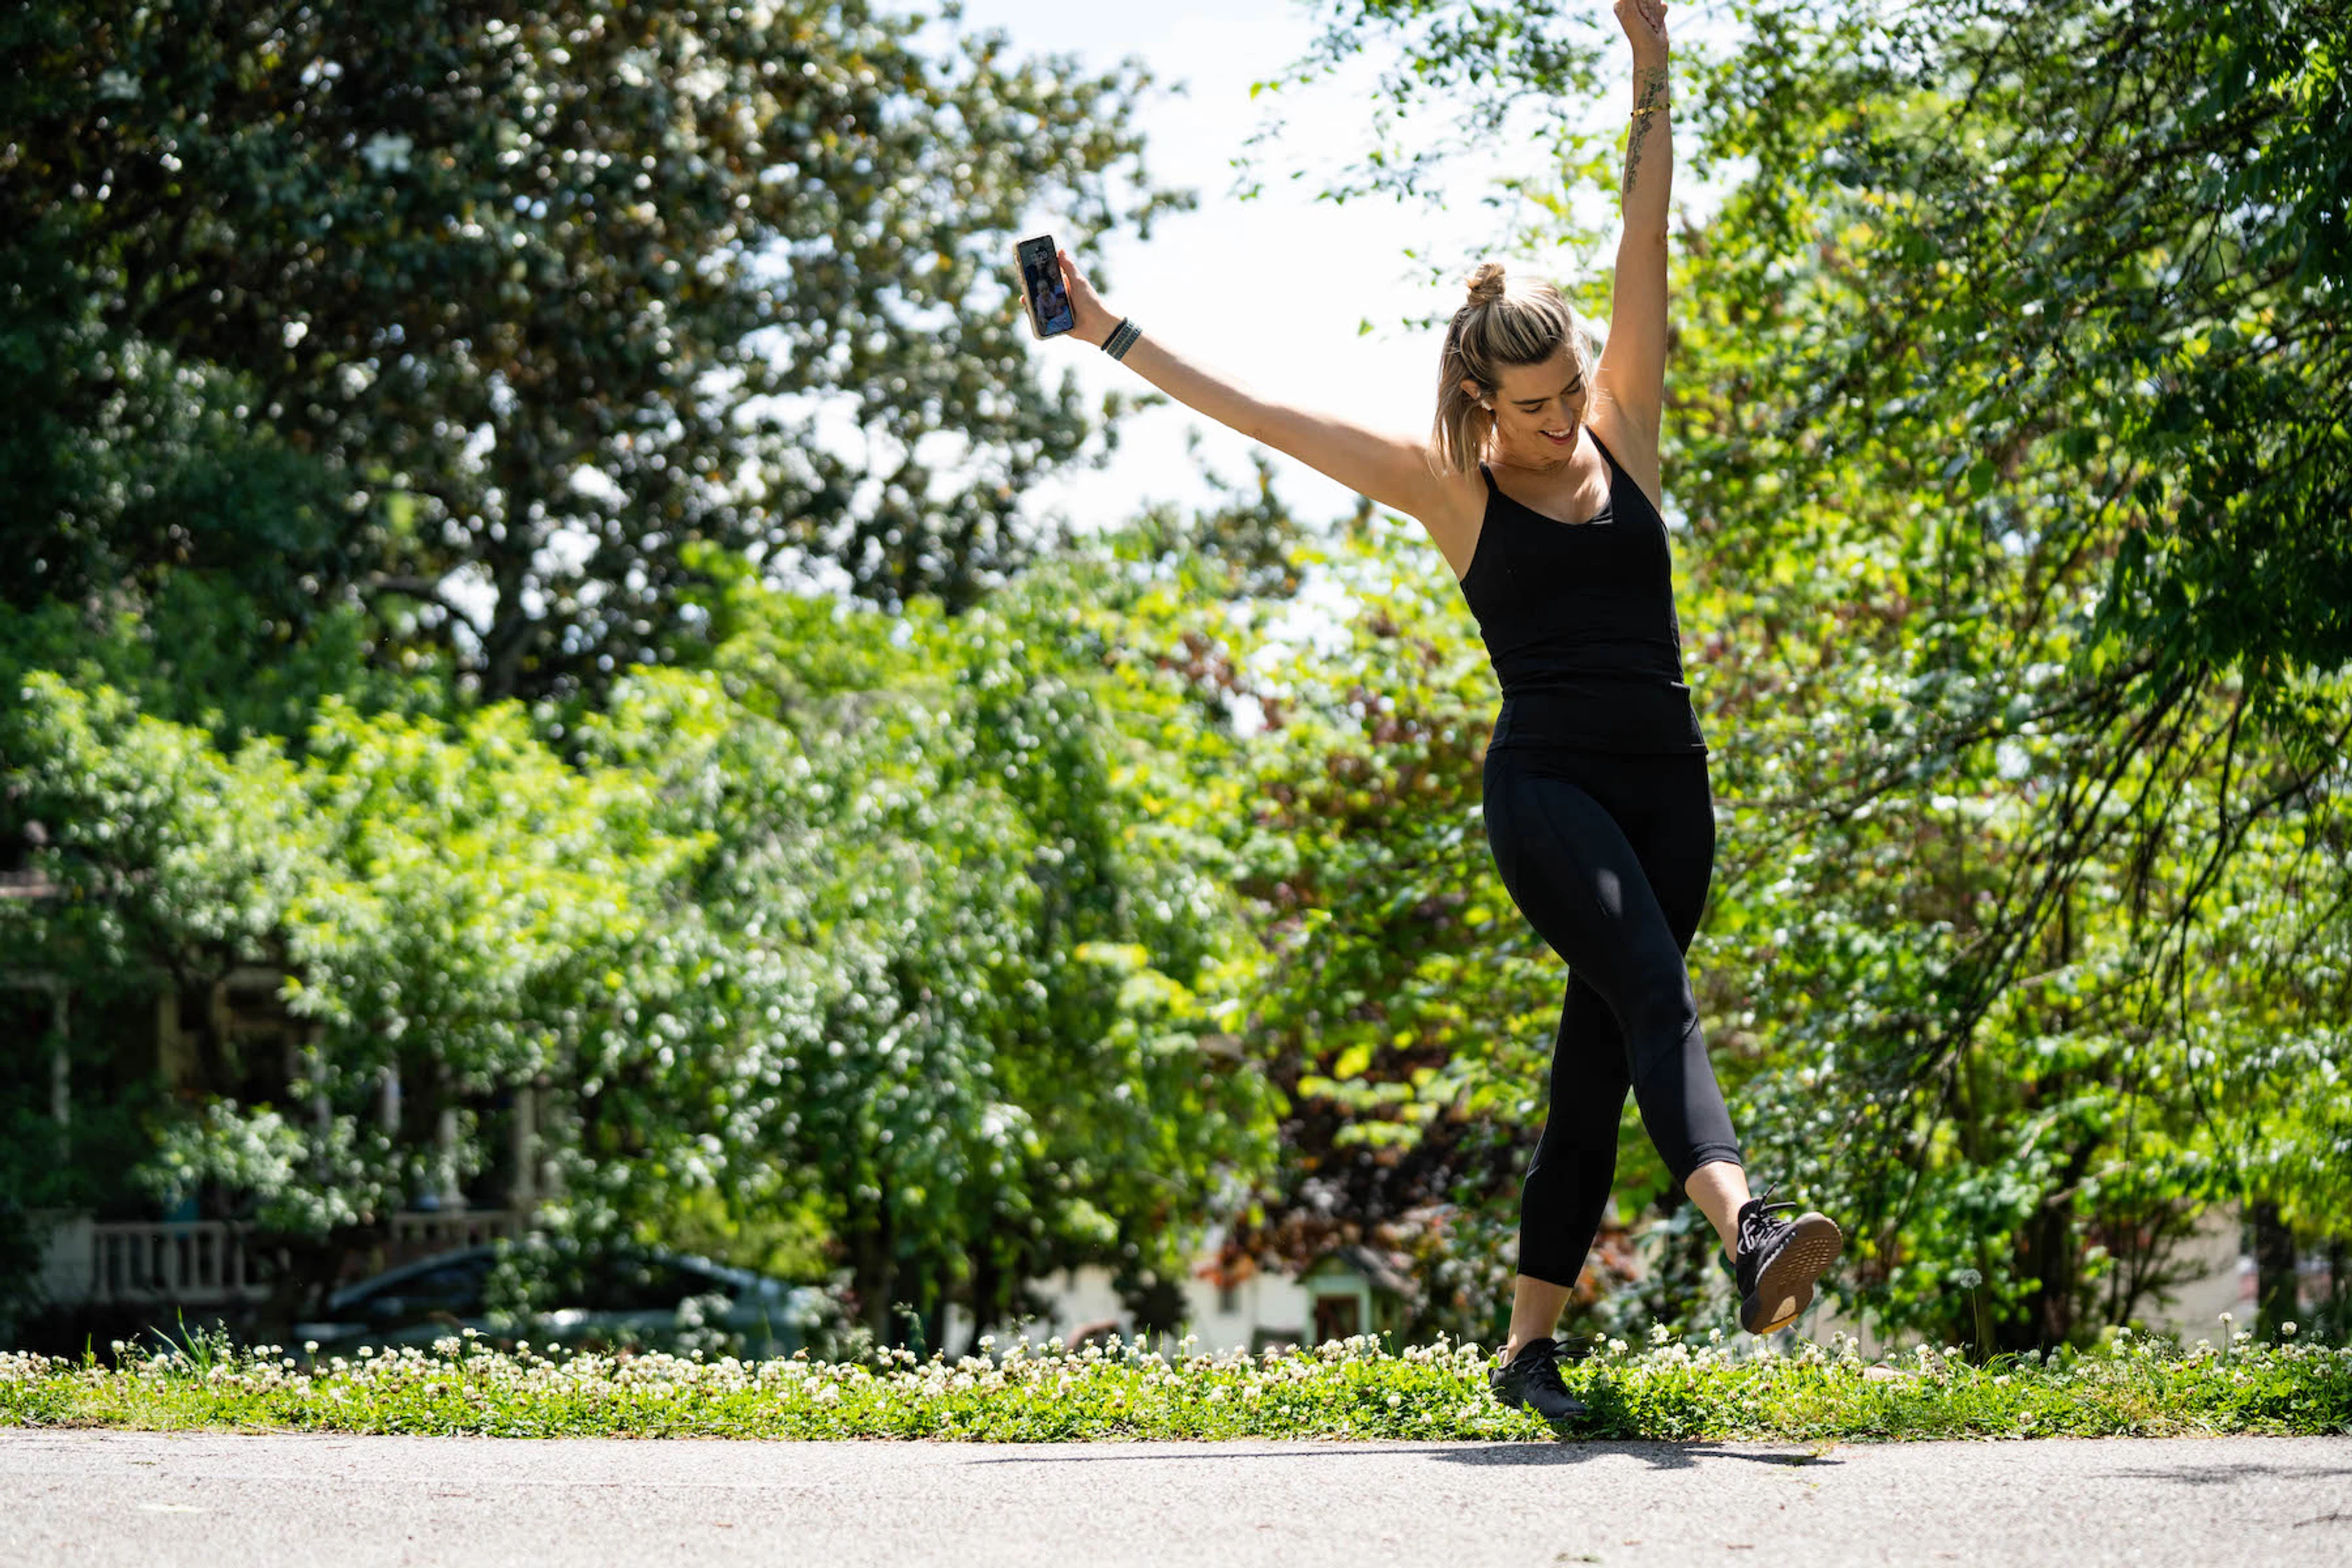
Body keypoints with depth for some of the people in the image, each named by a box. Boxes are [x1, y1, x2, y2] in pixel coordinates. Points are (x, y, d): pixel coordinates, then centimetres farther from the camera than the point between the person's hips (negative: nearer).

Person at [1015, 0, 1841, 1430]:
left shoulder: (1623, 435, 11)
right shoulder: (1448, 487, 5)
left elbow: (1648, 254, 6)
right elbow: (1257, 414, 7)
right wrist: (1115, 338, 7)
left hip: (1667, 785, 4)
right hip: (1544, 783, -4)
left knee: (1599, 1058, 4)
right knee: (1655, 999, -24)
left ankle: (1533, 1341, 7)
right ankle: (1748, 1231, -44)